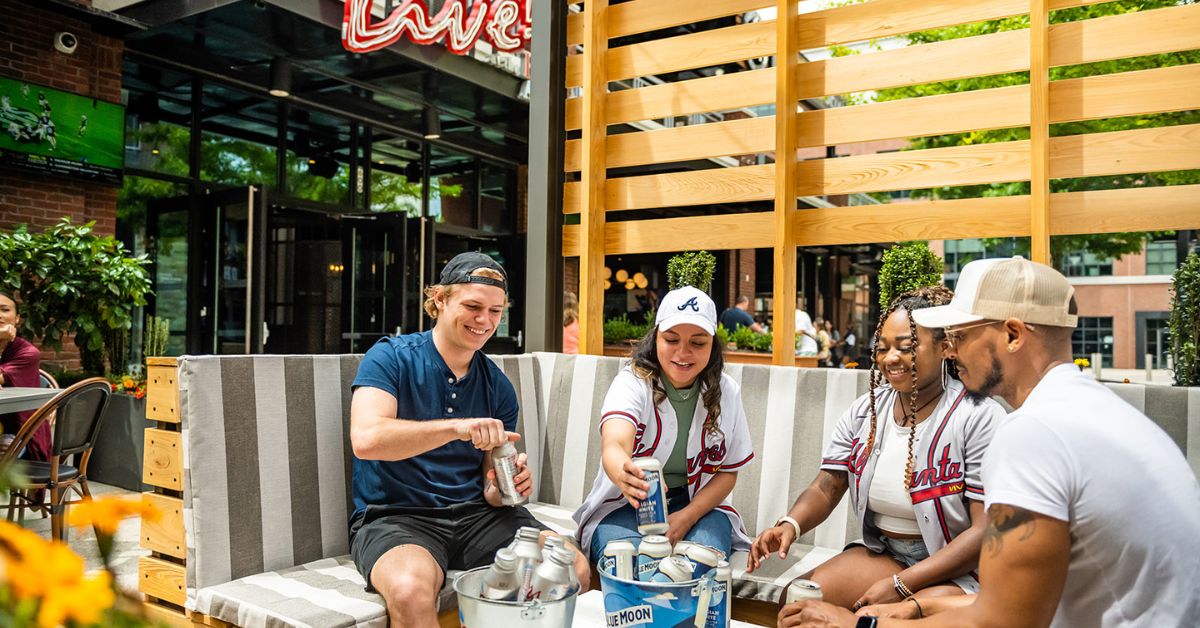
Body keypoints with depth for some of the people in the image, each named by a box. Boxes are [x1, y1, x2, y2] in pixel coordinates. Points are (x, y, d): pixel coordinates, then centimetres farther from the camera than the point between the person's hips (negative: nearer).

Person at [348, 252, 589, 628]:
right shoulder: (390, 357, -4)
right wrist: (458, 427, -33)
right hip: (395, 516, -4)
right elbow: (366, 439, -22)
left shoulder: (498, 387, 9)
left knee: (573, 569, -17)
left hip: (473, 514, 4)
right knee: (411, 590, -37)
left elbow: (490, 490, 10)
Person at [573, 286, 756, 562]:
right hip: (624, 505, -2)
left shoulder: (725, 392, -3)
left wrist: (686, 517, -14)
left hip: (700, 504, 2)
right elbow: (614, 445, -36)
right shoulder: (632, 382, -15)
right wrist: (624, 475, -61)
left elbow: (727, 471, 4)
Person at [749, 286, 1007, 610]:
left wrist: (899, 585, -22)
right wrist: (791, 525, -21)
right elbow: (825, 488, 3)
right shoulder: (864, 411, 4)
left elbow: (988, 530, -18)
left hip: (959, 569, -4)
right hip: (880, 554, 5)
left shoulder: (979, 417, -14)